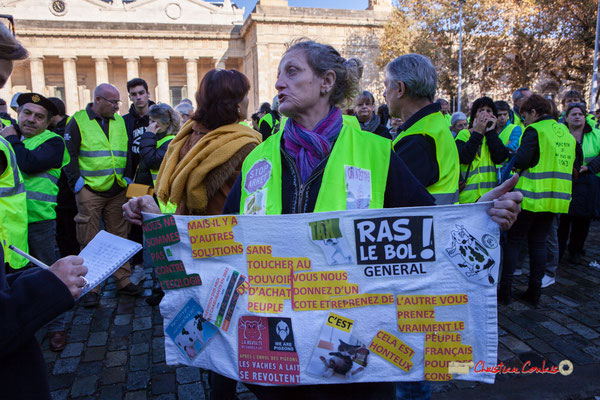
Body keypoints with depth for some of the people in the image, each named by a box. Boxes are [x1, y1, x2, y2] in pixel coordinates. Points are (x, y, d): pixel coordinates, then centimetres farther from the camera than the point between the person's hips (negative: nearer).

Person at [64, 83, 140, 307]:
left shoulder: (120, 122, 12)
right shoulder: (78, 121, 0)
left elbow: (129, 153, 15)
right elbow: (70, 156, -2)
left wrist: (127, 179, 5)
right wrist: (77, 184, -8)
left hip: (118, 192, 4)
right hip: (90, 192, -4)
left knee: (120, 237, 10)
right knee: (90, 242, 1)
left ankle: (123, 281, 20)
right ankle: (91, 287, 11)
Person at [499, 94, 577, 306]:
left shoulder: (535, 130, -10)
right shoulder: (566, 133, 14)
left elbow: (521, 160, -21)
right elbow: (572, 165, 19)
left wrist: (515, 157, 1)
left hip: (531, 196, -7)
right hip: (556, 198, 7)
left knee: (513, 241, 3)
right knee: (539, 243, 13)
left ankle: (505, 289, 6)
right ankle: (534, 291, 16)